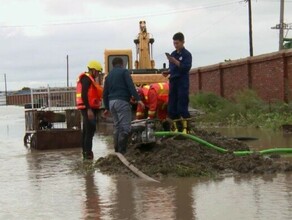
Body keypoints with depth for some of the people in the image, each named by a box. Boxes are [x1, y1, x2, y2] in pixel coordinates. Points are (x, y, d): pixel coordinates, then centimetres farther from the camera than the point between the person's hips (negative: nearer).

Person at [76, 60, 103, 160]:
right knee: (90, 129, -13)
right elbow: (84, 95, -22)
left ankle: (85, 151, 21)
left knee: (86, 130, 15)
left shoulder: (89, 79, 21)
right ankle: (88, 153, -15)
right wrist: (89, 109, -26)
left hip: (89, 109, 11)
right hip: (89, 109, -11)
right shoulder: (86, 79, -12)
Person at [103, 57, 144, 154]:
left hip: (111, 102, 7)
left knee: (117, 127, 14)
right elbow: (131, 86, -11)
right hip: (122, 101, -7)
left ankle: (117, 150, 15)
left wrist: (106, 108, 27)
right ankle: (122, 151, -15)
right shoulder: (124, 72, 1)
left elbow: (105, 93, 22)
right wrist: (138, 99, -15)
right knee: (125, 127, -9)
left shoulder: (109, 75, 20)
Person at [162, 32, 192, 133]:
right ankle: (176, 128, 9)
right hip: (173, 81, 7)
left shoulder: (186, 54, -4)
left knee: (182, 106, -9)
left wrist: (175, 61, -23)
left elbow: (186, 68, -16)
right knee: (172, 107, 4)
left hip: (182, 82, -7)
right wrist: (167, 72, 7)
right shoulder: (173, 54, 16)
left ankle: (185, 128, -7)